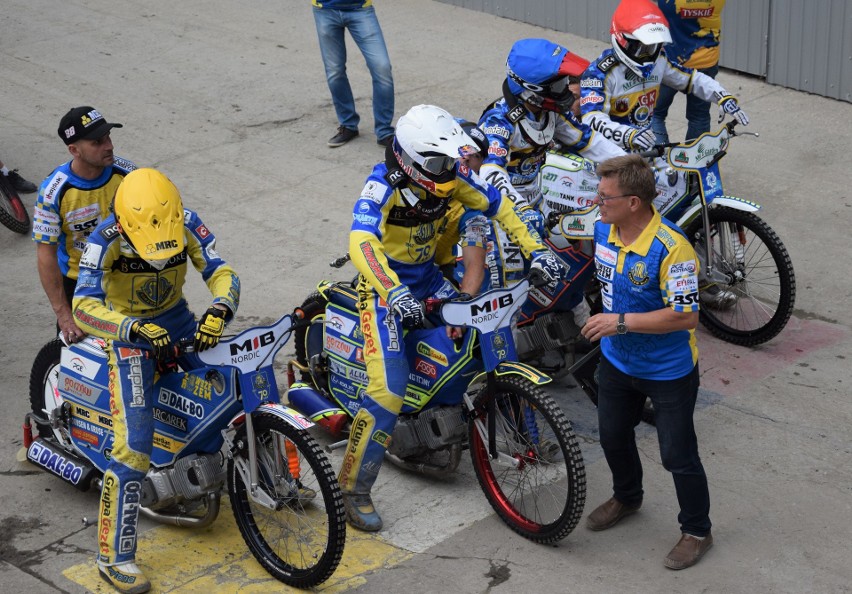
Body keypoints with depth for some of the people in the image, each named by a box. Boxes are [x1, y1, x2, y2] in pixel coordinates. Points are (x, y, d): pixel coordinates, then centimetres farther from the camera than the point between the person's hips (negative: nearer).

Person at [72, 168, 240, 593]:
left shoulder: (187, 223, -16)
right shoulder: (106, 240, -26)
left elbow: (221, 272, -16)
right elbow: (84, 308, -31)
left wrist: (219, 311, -37)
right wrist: (135, 329, -46)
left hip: (177, 319, 5)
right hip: (127, 330, -5)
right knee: (134, 448, -17)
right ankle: (113, 557, -9)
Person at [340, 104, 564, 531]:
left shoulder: (450, 175, -7)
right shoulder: (383, 184, -26)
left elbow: (497, 205, 4)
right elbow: (361, 243, -39)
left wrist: (535, 249, -6)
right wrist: (394, 293, -54)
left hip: (428, 277, 7)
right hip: (385, 284, -7)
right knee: (389, 390, -17)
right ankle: (353, 488, -8)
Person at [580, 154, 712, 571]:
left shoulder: (671, 248, -30)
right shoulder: (602, 230, -8)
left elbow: (686, 316, -31)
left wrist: (622, 321, -31)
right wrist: (605, 322, 17)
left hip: (668, 372, -7)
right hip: (617, 361, 7)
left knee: (677, 455, 4)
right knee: (613, 437, 24)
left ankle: (696, 531, 25)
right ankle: (626, 497, 51)